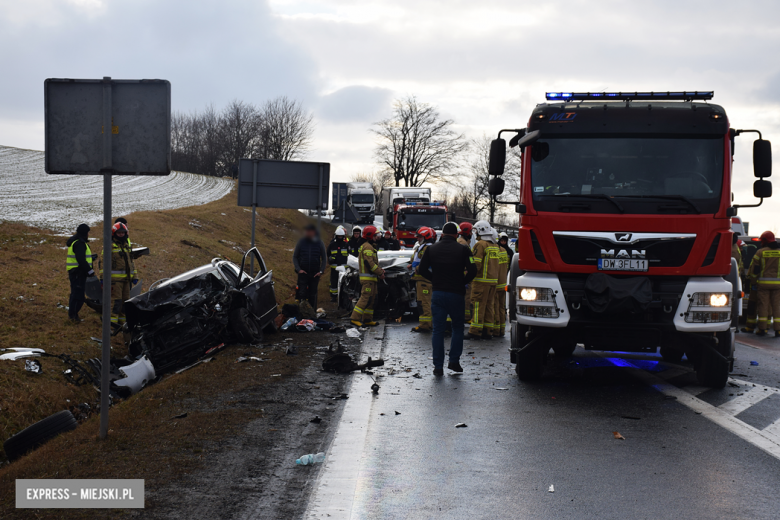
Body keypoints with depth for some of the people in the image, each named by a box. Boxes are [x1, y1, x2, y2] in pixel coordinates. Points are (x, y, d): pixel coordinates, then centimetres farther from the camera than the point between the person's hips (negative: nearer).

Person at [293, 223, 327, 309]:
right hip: (303, 272, -1)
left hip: (315, 273, 1)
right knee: (302, 293, -8)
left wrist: (321, 271, -2)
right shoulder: (301, 242, 2)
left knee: (313, 294, 7)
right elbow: (295, 257, 7)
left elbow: (324, 258, 8)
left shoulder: (319, 243, 2)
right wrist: (298, 269, -5)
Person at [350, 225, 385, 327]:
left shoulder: (365, 246, 21)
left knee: (372, 299, 13)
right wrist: (380, 272, -15)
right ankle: (355, 318, -15)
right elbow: (369, 262, -22)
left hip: (370, 277, 11)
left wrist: (380, 270, 12)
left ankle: (367, 319, 17)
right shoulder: (367, 247, -14)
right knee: (366, 298, -13)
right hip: (368, 277, -11)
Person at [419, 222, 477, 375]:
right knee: (457, 327, 16)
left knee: (438, 330, 5)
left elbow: (422, 269, 5)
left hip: (437, 293, 2)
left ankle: (438, 366, 3)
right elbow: (472, 271, -10)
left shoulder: (431, 249, 4)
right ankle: (454, 361, 10)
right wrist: (463, 282, 6)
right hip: (456, 294, -2)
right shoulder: (463, 249, -3)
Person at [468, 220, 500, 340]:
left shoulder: (480, 244, -11)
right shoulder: (494, 246, 13)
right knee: (489, 306, 11)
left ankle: (475, 331, -3)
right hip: (493, 280, 7)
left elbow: (476, 264, -17)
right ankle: (488, 331, 14)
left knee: (478, 306, -4)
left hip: (482, 280, -7)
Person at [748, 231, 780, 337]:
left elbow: (754, 268, 0)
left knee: (763, 305, 3)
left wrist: (753, 280, 12)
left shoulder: (760, 252, -2)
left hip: (763, 283, -1)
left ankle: (762, 329, 4)